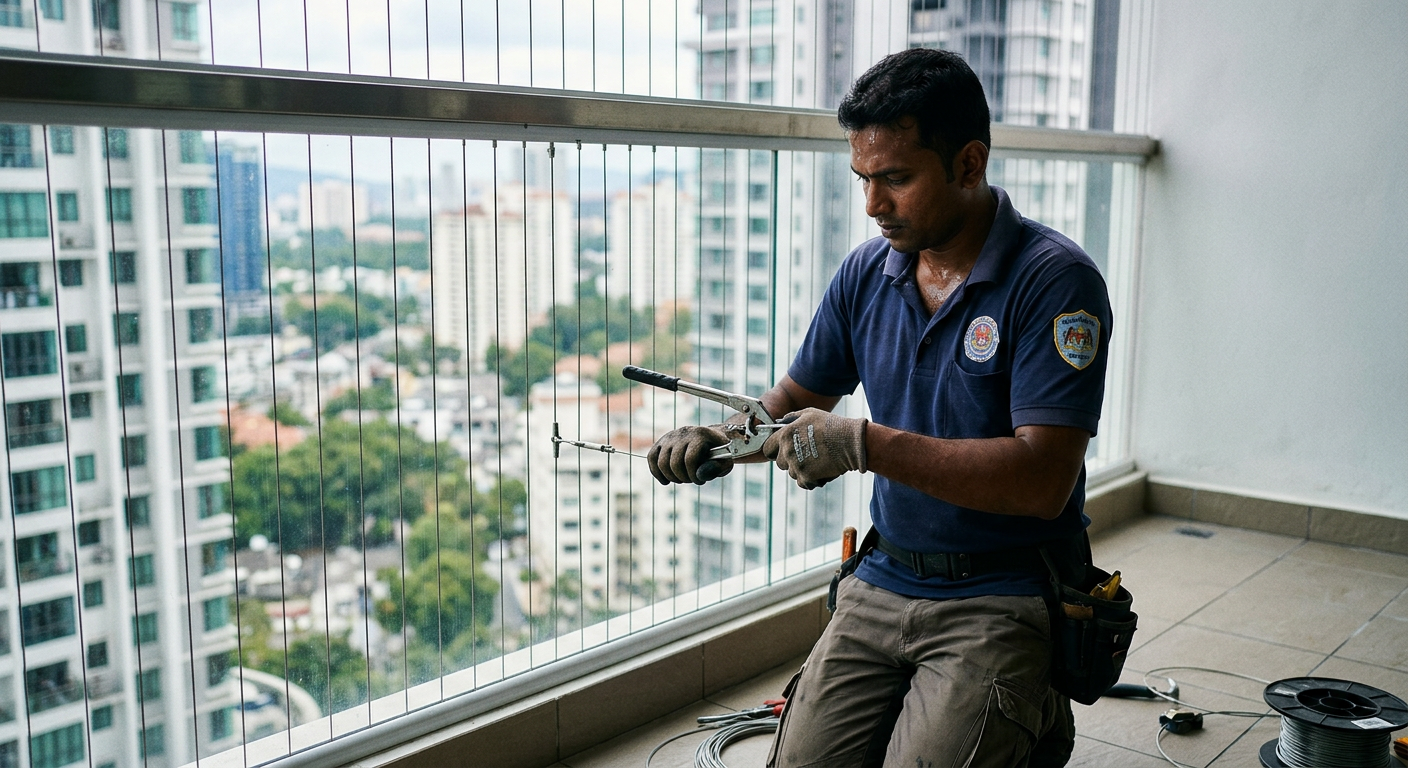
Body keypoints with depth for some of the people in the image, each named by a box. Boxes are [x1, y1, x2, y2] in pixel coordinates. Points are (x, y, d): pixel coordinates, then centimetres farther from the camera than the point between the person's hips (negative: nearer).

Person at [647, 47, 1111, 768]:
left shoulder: (1054, 280, -14)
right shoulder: (866, 271, 5)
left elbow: (1043, 480, -22)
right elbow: (796, 400, 15)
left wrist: (864, 444, -26)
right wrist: (720, 443, -7)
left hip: (1003, 599, -4)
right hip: (881, 583, 5)